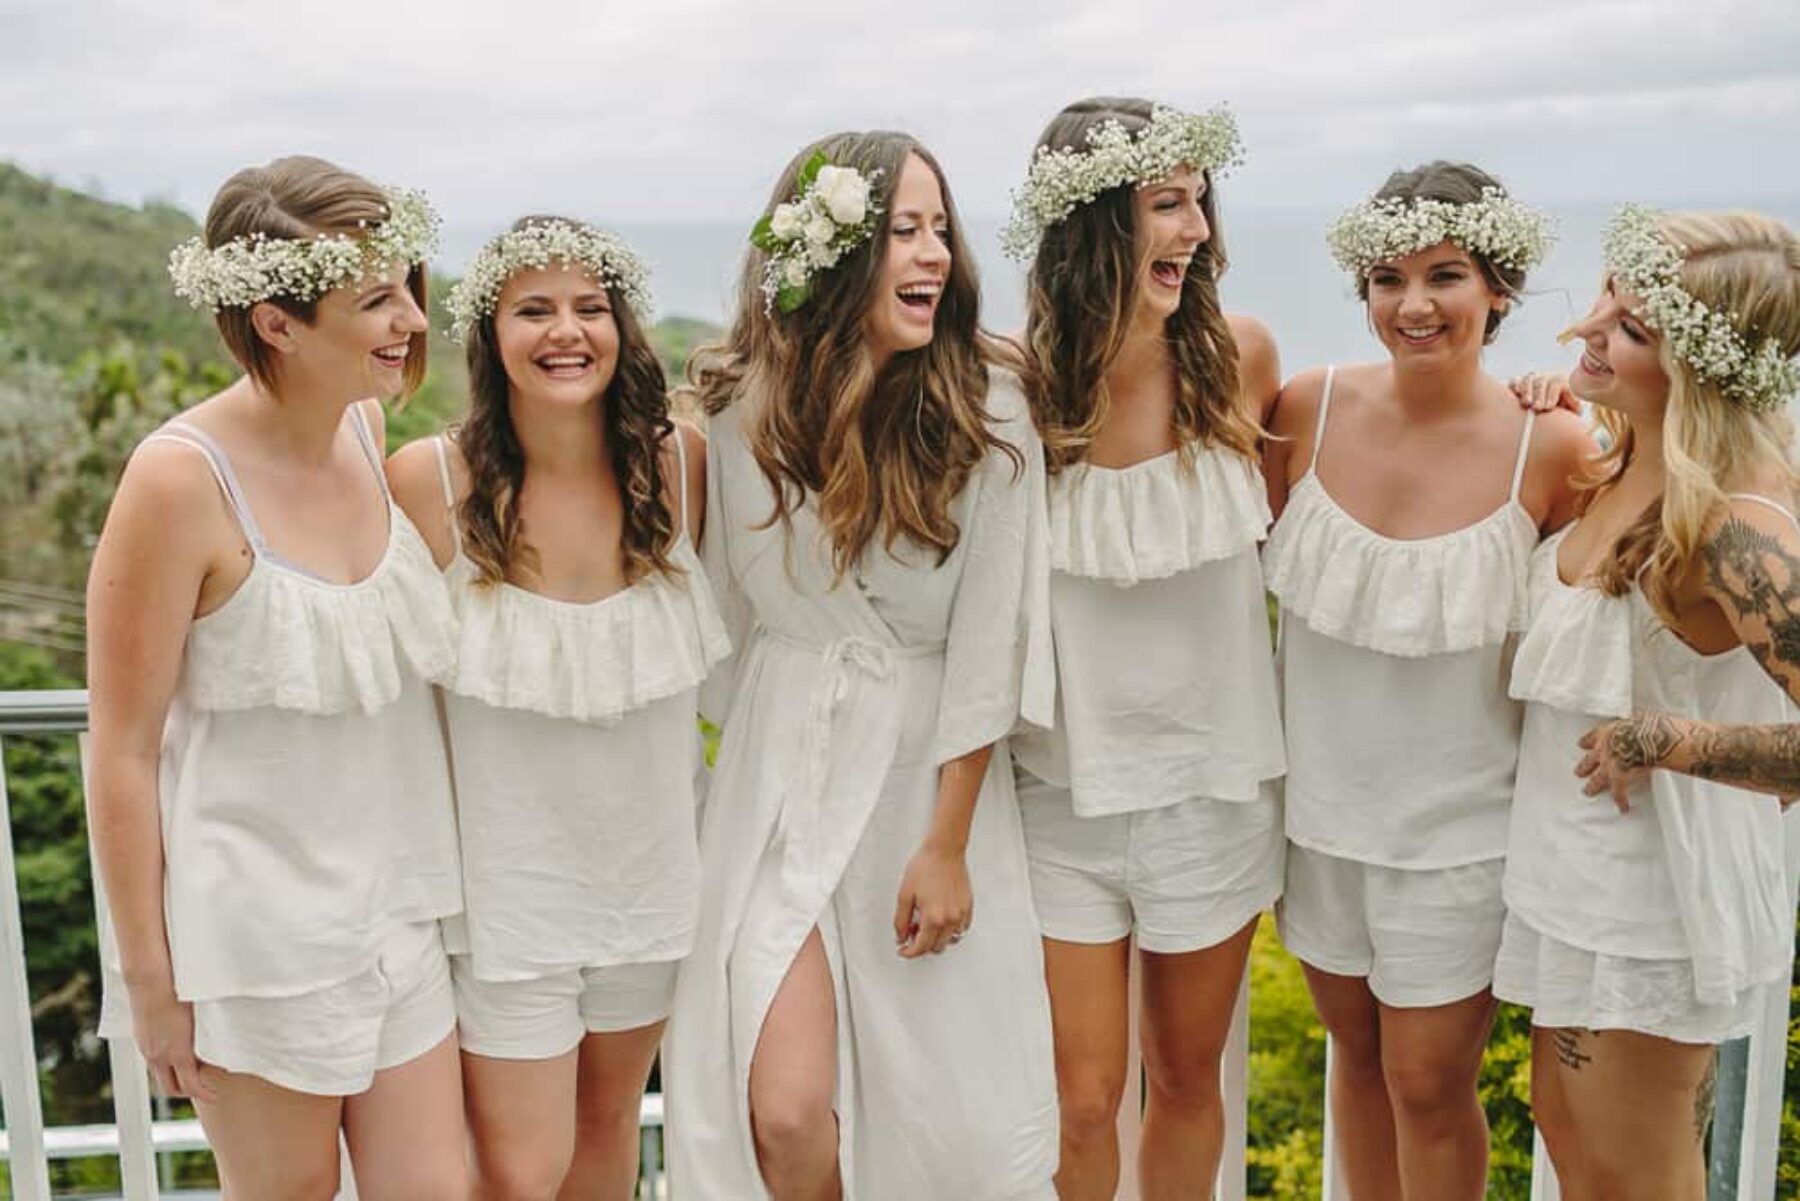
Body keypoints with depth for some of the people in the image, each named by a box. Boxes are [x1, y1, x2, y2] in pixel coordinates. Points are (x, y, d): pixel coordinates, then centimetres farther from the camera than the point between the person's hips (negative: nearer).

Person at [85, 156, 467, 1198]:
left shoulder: (367, 427, -1)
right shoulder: (183, 477, -19)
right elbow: (123, 751, -13)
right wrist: (149, 977, -9)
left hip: (397, 902, 5)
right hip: (258, 921, -5)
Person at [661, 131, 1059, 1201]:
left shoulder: (987, 416, -11)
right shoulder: (743, 409, -6)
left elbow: (986, 644, -10)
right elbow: (728, 612, 5)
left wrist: (948, 843, -10)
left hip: (929, 776, -1)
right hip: (784, 768, 1)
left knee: (952, 1111, 7)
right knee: (784, 1113, -6)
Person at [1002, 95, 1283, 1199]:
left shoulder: (1237, 353, -7)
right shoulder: (1014, 385, -14)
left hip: (1215, 785, 2)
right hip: (1064, 788, -2)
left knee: (1187, 1078, 18)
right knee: (1079, 1104, 7)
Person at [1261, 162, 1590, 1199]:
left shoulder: (1549, 446, -15)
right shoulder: (1311, 408, -8)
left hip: (1459, 825, -3)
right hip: (1321, 800, 3)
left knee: (1430, 1086, 9)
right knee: (1357, 1052, 20)